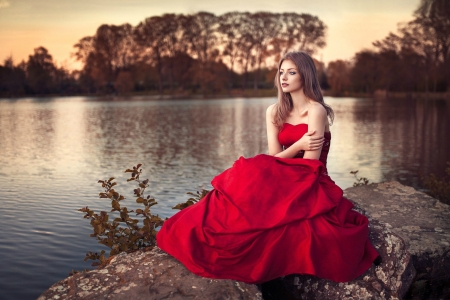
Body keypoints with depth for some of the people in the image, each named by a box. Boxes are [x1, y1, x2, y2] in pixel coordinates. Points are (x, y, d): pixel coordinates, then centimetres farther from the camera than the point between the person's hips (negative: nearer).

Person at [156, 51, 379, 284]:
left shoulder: (316, 111, -11)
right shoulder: (275, 112, 8)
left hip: (310, 187, -6)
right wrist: (297, 146, -18)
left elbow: (310, 166, -15)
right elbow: (274, 158, -1)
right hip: (286, 182, 6)